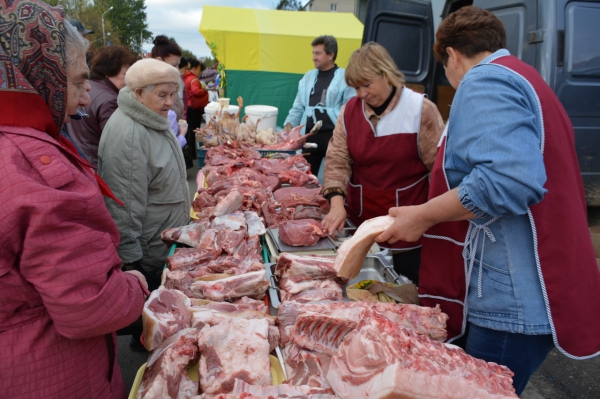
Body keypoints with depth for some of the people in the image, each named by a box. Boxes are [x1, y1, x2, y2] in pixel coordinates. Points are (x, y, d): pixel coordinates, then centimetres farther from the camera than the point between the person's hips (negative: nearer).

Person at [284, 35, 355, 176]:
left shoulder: (345, 78, -5)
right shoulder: (308, 76, 12)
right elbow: (298, 106, 14)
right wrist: (289, 124, 1)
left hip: (333, 135, -5)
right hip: (310, 135, 5)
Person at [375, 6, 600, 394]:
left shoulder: (486, 80, -13)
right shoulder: (524, 79, 19)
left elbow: (509, 179, -29)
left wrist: (423, 216, -18)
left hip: (513, 300, -10)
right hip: (525, 292, 10)